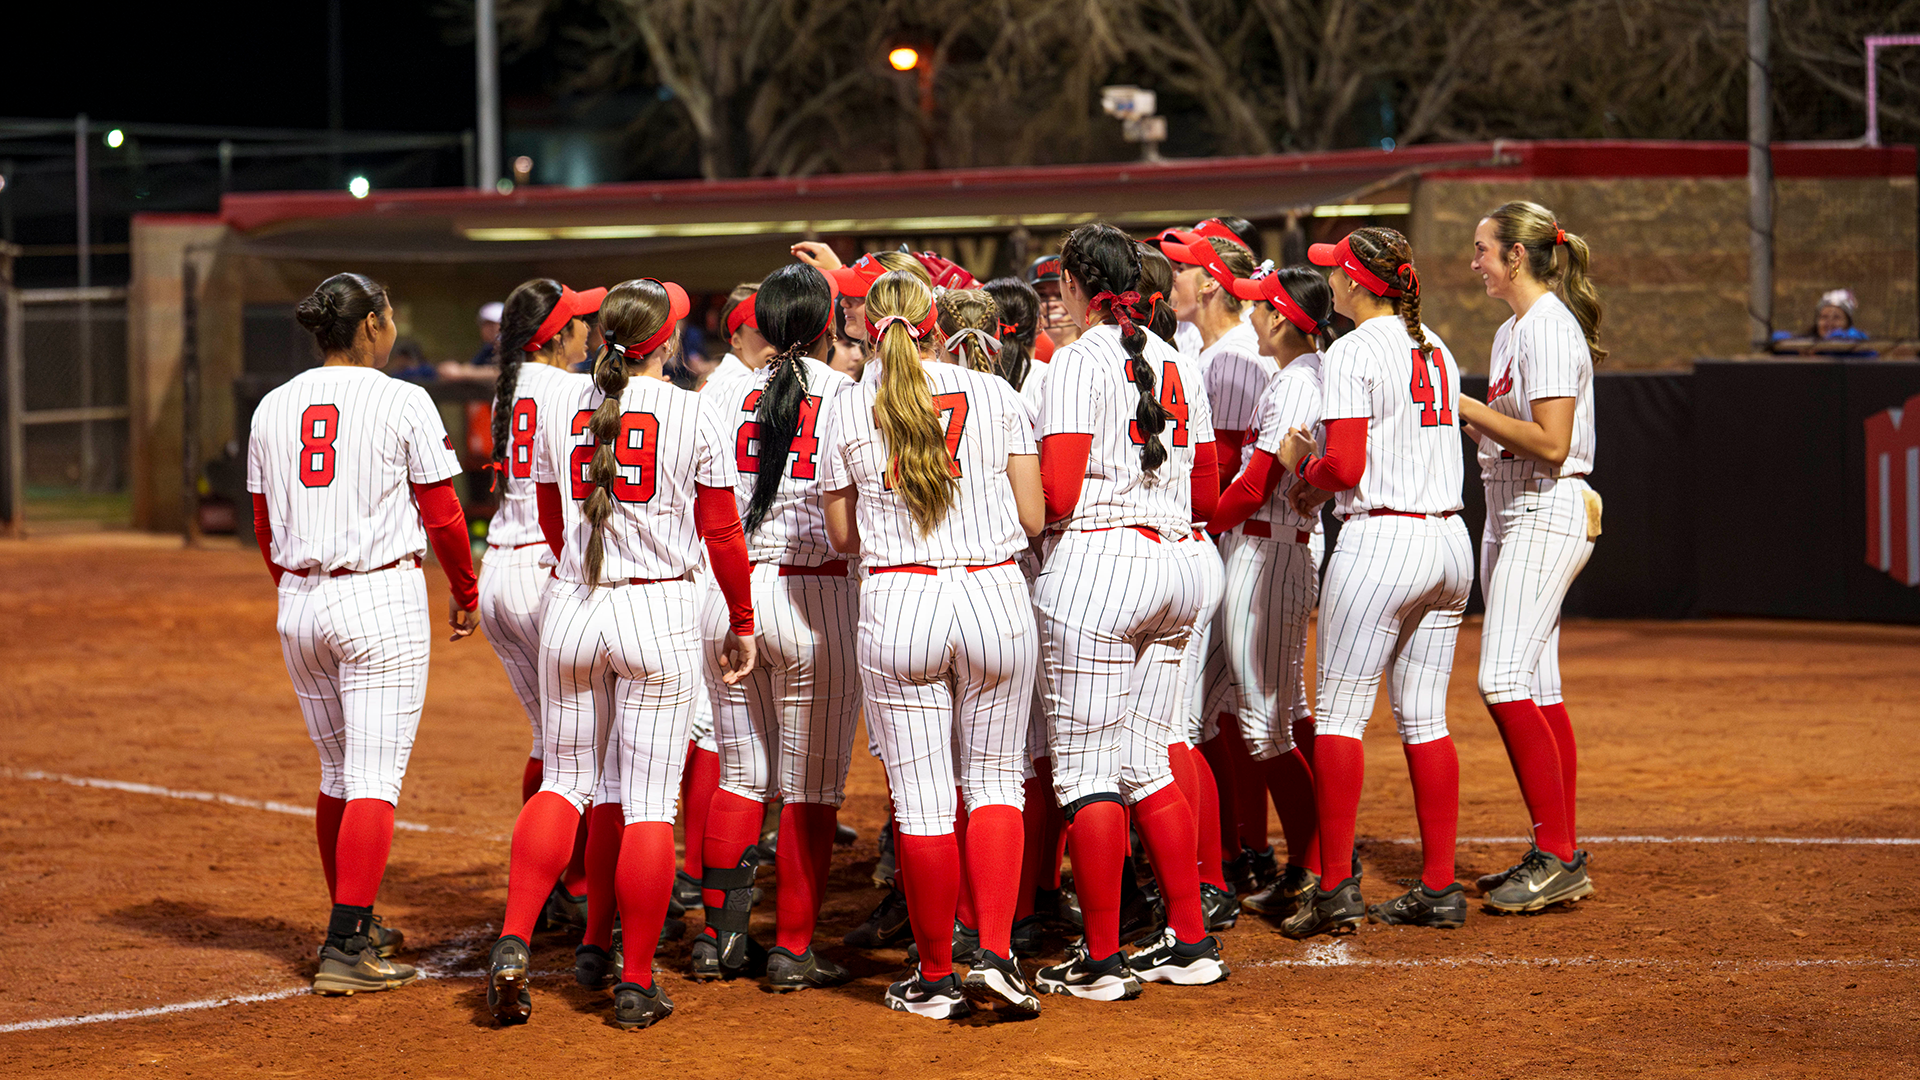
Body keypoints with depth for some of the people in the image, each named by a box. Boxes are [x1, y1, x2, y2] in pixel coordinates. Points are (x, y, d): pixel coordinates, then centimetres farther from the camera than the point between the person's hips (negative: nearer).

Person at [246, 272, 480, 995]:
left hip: (298, 604, 6)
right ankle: (346, 950, -11)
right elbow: (442, 516, -3)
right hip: (381, 595, -6)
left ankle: (355, 927, 27)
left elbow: (266, 530, 12)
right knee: (376, 779, -5)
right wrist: (464, 593, 11)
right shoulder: (402, 402, -7)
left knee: (340, 772, 18)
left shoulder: (273, 408, 7)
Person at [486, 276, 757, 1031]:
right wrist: (741, 623, 9)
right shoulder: (693, 416, -6)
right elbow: (723, 535, -3)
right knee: (650, 801, 2)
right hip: (660, 613, -3)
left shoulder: (560, 404, 4)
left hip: (571, 606, 3)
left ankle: (512, 942, -1)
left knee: (562, 780, 15)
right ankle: (637, 986, 5)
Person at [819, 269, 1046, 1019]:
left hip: (897, 606, -1)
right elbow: (1033, 517, 3)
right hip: (996, 595, 1)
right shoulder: (995, 395, 3)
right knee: (994, 781, 13)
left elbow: (844, 536, 10)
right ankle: (995, 956, 0)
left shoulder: (848, 412, 3)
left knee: (921, 797, 4)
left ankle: (936, 978, 11)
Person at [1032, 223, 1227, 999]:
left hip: (1098, 563, -7)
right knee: (1146, 763, 15)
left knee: (1085, 768, -2)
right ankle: (1191, 943, 16)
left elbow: (1056, 492, -16)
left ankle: (1102, 960, 0)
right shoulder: (1178, 365, 13)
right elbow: (1208, 497, 15)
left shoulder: (1078, 361, -8)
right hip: (1177, 564, 7)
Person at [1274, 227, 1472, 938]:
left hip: (1381, 540, -8)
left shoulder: (1352, 354, -11)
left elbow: (1346, 464, -17)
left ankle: (1335, 891, -6)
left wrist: (1302, 466, 3)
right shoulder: (1436, 351, 14)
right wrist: (1320, 481, 17)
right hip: (1450, 540, 8)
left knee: (1338, 715, -2)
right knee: (1425, 720, 10)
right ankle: (1439, 890, 10)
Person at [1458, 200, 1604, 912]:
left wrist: (1470, 408, -17)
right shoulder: (1510, 332, 17)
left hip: (1548, 517, -10)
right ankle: (1559, 861, 13)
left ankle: (1557, 855, -16)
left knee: (1505, 680, -17)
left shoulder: (1550, 327, -14)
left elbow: (1551, 444, -22)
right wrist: (1460, 420, 8)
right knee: (1536, 690, 9)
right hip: (1511, 517, 10)